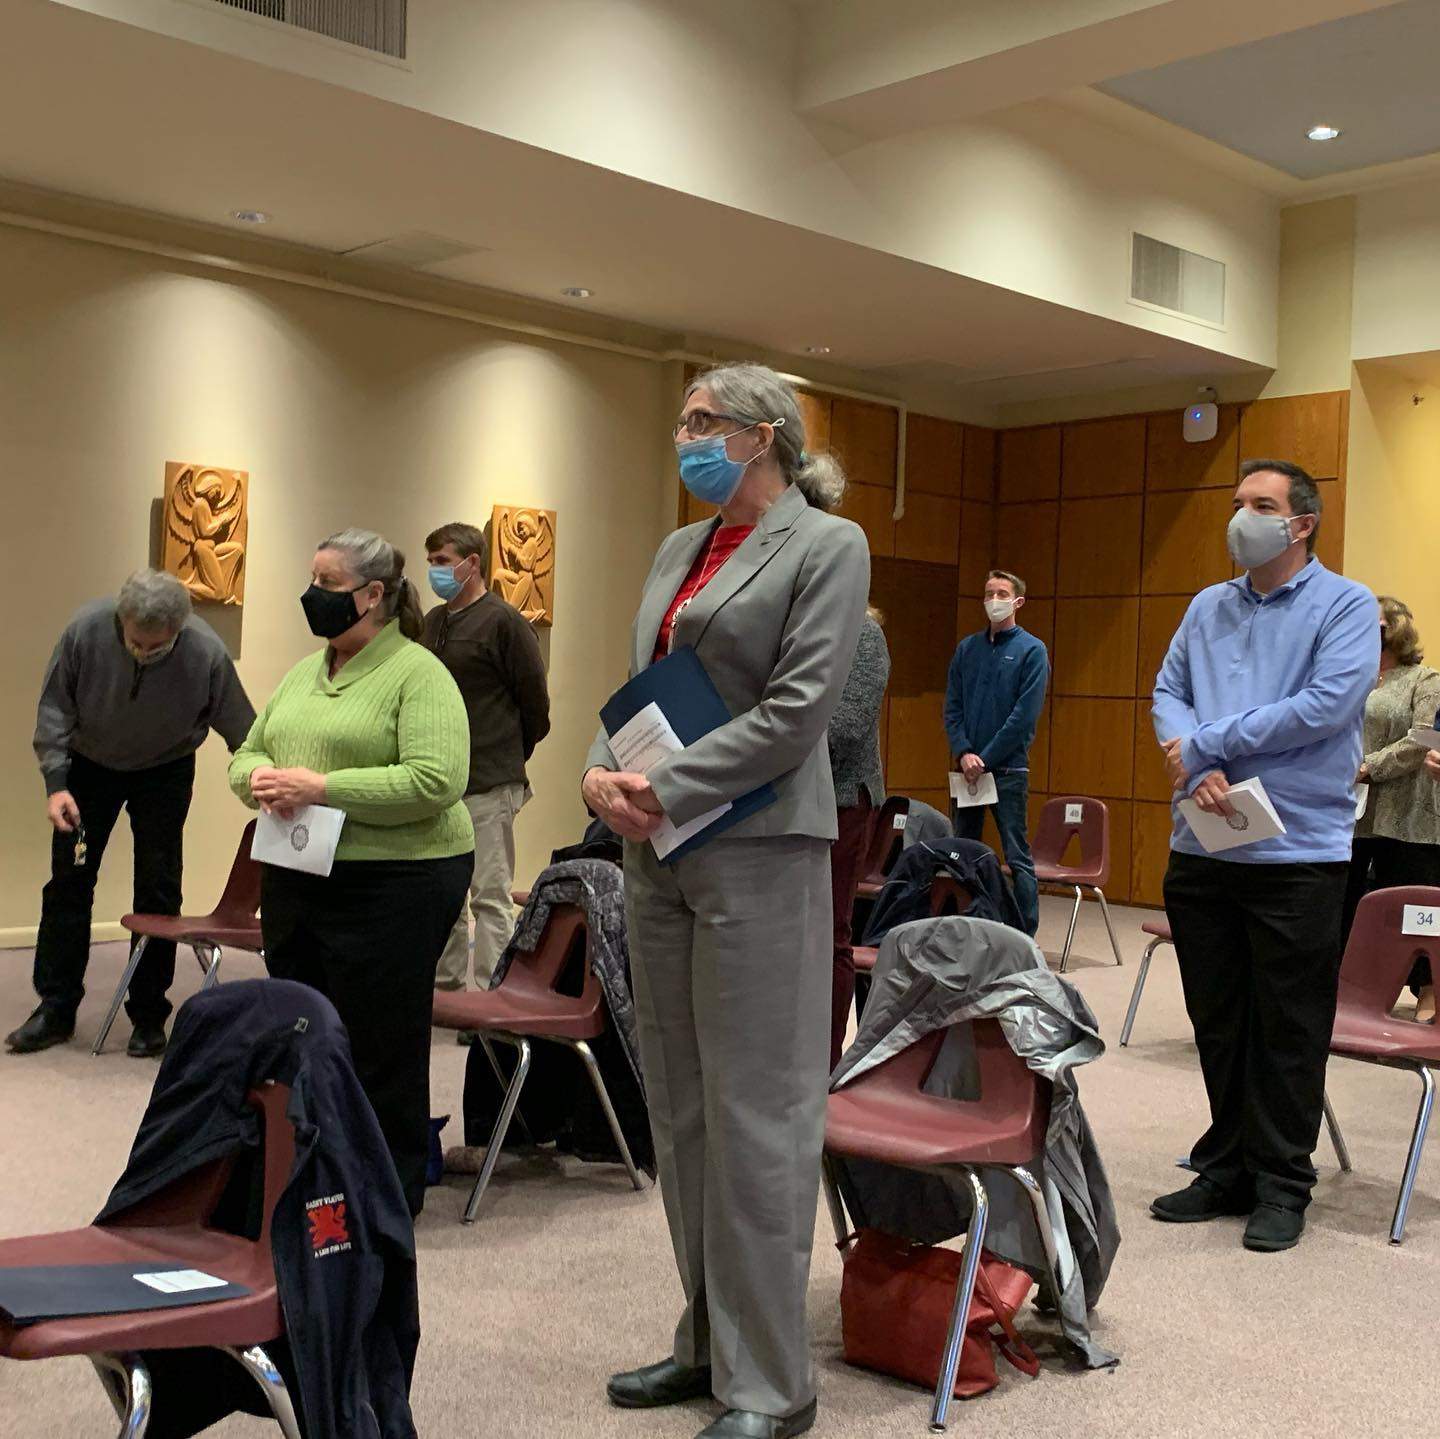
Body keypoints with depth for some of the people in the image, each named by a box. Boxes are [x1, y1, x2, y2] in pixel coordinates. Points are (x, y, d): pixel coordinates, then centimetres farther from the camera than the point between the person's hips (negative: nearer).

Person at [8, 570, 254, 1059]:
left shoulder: (207, 655, -30)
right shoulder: (86, 630, -28)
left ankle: (148, 1017, 12)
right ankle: (55, 1009, 14)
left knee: (158, 891, 0)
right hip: (89, 763, 1)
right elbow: (54, 708, -14)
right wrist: (56, 783, -21)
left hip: (165, 771, -1)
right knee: (68, 882, 3)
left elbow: (242, 733, -17)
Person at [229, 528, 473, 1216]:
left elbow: (436, 780, -22)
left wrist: (322, 787, -23)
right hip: (295, 882, 8)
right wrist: (259, 778, -6)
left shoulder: (418, 675, -10)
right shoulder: (304, 673, 15)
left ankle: (392, 1191, 18)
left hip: (393, 884, -8)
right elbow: (248, 751, 19)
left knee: (379, 1048, 2)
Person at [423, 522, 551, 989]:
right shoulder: (433, 622, 12)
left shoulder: (503, 622, -9)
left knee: (490, 895, -4)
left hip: (489, 786, -8)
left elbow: (535, 703, -6)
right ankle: (445, 982, 27)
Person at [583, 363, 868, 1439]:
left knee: (752, 1115, -3)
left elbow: (798, 707, -14)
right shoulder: (679, 550, 17)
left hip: (755, 849, -8)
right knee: (680, 1107, 12)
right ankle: (708, 1340, 26)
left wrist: (664, 790, -16)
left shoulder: (826, 544, -5)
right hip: (658, 854, 8)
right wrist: (603, 770, -3)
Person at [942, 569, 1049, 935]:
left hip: (1008, 769, -5)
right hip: (967, 768, 5)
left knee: (1018, 858, -3)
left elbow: (1025, 716, -11)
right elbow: (952, 706, 7)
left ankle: (1026, 936, 1)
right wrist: (963, 753, -8)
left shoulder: (1032, 650, -4)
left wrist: (985, 758, -13)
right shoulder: (967, 648, 10)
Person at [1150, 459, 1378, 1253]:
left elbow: (1326, 709, -17)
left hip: (1298, 851, -5)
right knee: (1217, 1022, 13)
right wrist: (1196, 770, -12)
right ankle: (1227, 1169, 27)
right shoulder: (1208, 607, 12)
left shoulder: (1345, 606, -5)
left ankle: (1282, 1185, 17)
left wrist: (1205, 744, -12)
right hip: (1202, 850, 5)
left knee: (1287, 1031, 4)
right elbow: (1168, 693, 8)